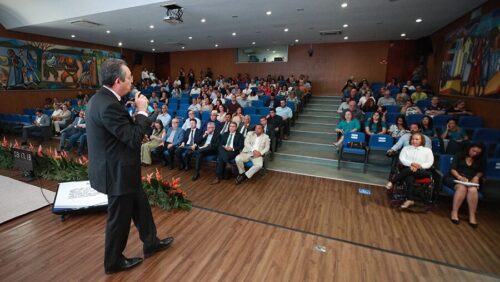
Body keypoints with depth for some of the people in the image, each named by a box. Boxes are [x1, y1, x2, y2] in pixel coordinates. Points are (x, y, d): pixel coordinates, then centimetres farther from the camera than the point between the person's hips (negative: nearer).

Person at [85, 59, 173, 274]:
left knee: (140, 206, 22)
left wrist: (137, 113, 1)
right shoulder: (109, 105, -27)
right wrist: (142, 111, -15)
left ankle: (151, 243, 42)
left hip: (118, 169, 10)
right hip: (117, 173, -10)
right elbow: (133, 139, -25)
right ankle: (114, 262, 35)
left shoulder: (101, 98, 6)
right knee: (119, 218, 11)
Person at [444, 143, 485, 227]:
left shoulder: (480, 160, 18)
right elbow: (453, 169, -2)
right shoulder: (459, 155, 6)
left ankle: (472, 215, -27)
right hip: (455, 178, -3)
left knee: (473, 190, -33)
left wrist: (476, 177, -4)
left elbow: (481, 172, 19)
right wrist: (459, 177, -20)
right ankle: (454, 213, -32)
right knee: (462, 188, -36)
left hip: (471, 181, 3)